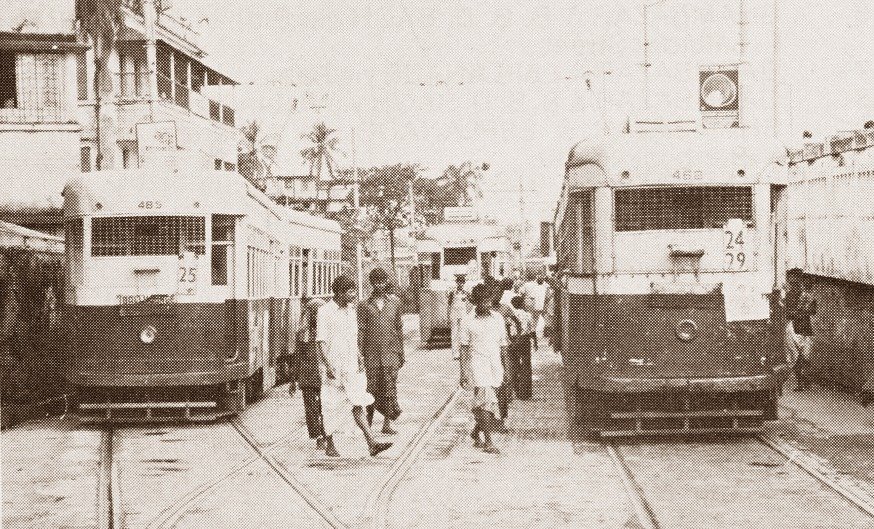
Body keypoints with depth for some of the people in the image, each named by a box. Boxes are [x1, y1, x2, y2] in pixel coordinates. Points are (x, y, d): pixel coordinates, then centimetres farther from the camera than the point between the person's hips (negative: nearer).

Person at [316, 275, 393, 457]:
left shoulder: (351, 310, 11)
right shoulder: (325, 312, -11)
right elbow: (320, 342, -14)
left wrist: (359, 358, 18)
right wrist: (328, 366, -20)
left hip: (351, 367, 5)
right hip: (333, 367, -5)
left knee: (358, 404, -3)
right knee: (331, 408, 6)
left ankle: (372, 444, -11)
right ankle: (329, 445, 20)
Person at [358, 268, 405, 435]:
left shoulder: (395, 302, 8)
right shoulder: (365, 305, 3)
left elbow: (399, 328, 12)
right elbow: (360, 332, 2)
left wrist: (401, 352, 11)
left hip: (390, 352, 1)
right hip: (371, 354, -1)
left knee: (390, 389, -2)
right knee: (371, 389, 3)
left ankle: (387, 424, 5)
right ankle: (368, 422, 18)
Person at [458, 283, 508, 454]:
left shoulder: (498, 318, 7)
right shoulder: (468, 322, -4)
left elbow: (503, 345, 14)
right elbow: (464, 349, -1)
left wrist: (505, 369, 14)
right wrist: (463, 373, -4)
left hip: (495, 368, 4)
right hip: (477, 367, -4)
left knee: (482, 404, 11)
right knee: (487, 403, -12)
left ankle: (476, 432, 33)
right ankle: (488, 442, -8)